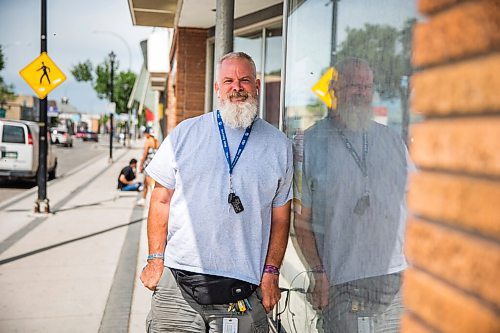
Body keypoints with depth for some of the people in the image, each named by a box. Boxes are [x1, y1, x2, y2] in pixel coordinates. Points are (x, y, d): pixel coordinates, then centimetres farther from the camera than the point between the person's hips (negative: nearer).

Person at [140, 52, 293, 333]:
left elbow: (280, 216, 8)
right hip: (177, 281, 0)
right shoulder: (185, 134, 5)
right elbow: (162, 200, 6)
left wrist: (271, 272, 3)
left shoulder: (279, 145, 7)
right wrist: (156, 260, 2)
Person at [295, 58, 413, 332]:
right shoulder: (310, 143, -1)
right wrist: (318, 272, -9)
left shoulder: (392, 140, 11)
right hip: (342, 283, -3)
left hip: (398, 278, 4)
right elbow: (302, 218, -3)